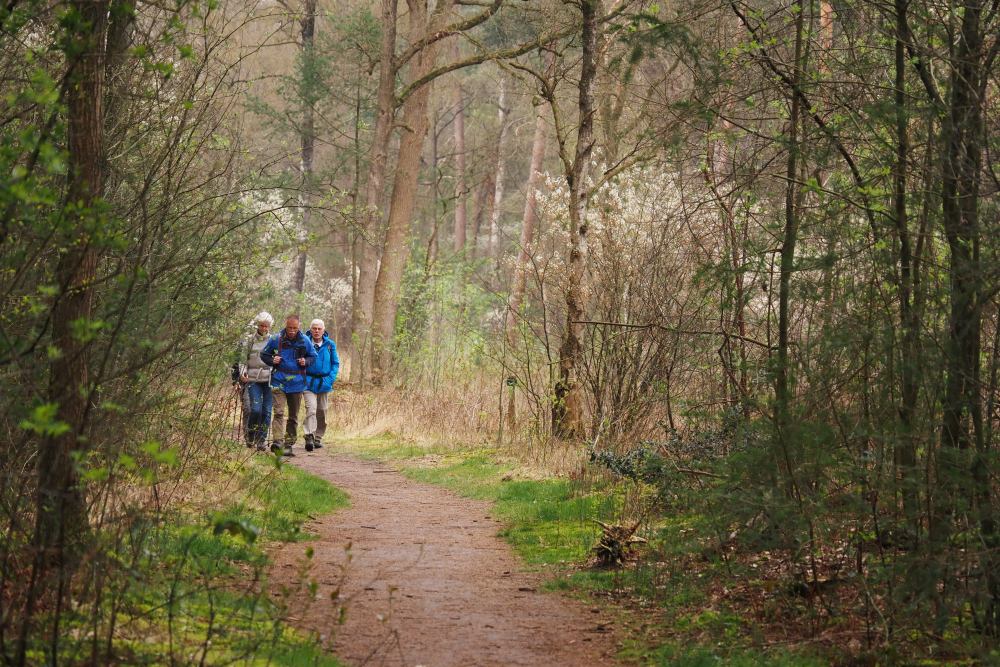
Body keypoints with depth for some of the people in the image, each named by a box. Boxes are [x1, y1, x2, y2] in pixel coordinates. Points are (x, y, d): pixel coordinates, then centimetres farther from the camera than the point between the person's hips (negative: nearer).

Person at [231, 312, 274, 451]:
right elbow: (241, 359, 2)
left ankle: (262, 439, 8)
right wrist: (242, 373, -11)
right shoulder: (248, 340, 5)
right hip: (253, 380, -2)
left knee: (267, 411, -1)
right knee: (255, 409, -12)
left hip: (269, 381, 2)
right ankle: (250, 436, 9)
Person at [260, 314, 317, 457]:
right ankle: (276, 441, -28)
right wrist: (272, 361, -9)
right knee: (279, 412, -18)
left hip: (297, 383, 3)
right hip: (279, 382, -3)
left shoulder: (304, 341, 4)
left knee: (293, 416, 8)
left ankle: (288, 445, 15)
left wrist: (306, 362, -3)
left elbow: (313, 356, 18)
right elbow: (264, 354, 11)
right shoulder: (276, 340, -1)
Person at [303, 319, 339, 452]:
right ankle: (309, 437, -24)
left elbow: (335, 363, 10)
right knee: (311, 408, -18)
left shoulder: (330, 345, 5)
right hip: (309, 381, -3)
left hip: (324, 383, 3)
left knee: (322, 411, 9)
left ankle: (318, 437, 22)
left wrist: (331, 378, -4)